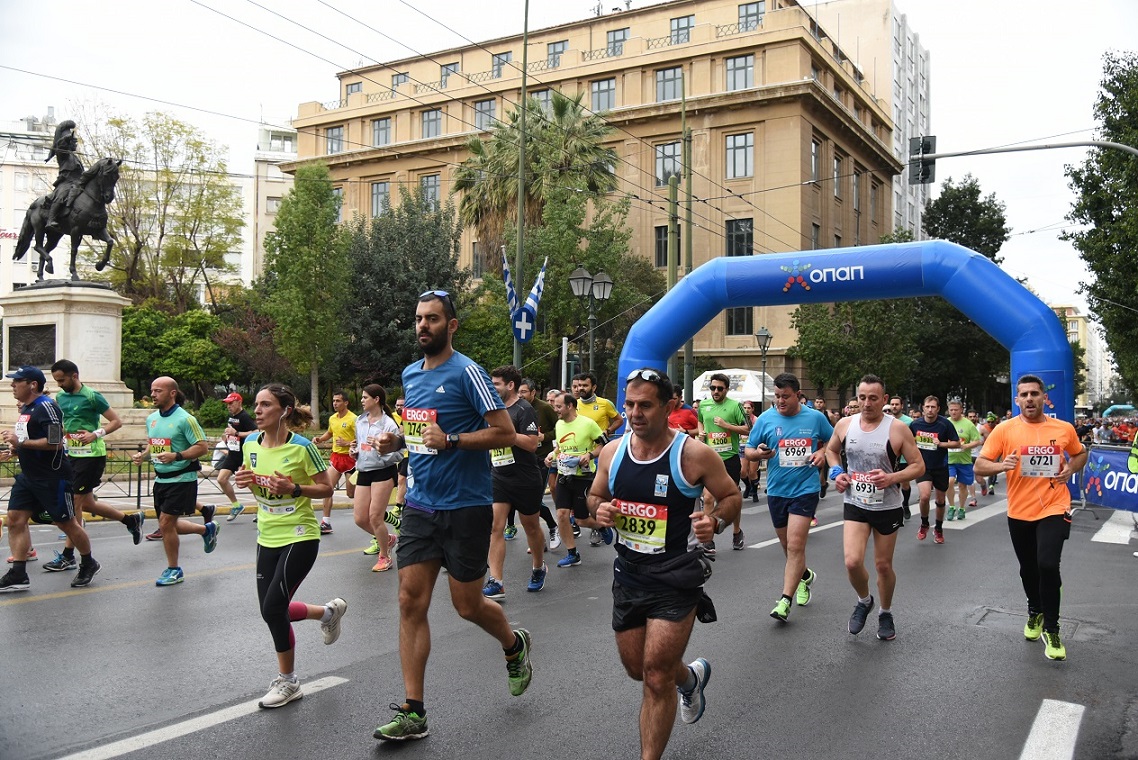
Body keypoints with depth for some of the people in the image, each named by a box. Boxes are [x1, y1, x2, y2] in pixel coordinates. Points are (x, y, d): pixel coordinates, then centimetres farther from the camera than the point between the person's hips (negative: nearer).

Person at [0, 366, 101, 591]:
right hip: (28, 476, 9)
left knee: (66, 522, 3)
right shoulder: (26, 408, 13)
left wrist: (20, 442, -22)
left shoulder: (47, 407, -18)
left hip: (52, 478, -9)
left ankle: (88, 564, 21)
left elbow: (55, 442, -25)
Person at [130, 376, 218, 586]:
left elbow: (202, 447, -17)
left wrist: (175, 456, -27)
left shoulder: (185, 419, -16)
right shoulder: (152, 419, 8)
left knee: (166, 523, -8)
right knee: (167, 524, 14)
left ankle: (174, 570, 10)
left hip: (181, 478, -8)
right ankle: (207, 529, 39)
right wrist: (143, 455, 0)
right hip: (161, 478, 8)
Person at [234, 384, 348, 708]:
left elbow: (326, 487, -9)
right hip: (267, 537, 7)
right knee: (272, 610, 9)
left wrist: (294, 489, -24)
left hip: (299, 537, -7)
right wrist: (245, 481, -6)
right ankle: (329, 611, 37)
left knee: (273, 608, -9)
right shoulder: (250, 443, 1)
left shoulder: (302, 447, -16)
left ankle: (287, 682, 12)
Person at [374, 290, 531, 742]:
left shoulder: (467, 373, -11)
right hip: (420, 505, 6)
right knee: (411, 602, 0)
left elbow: (505, 433, -13)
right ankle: (413, 713, 8)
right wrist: (395, 441, 6)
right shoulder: (410, 374, 11)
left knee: (467, 605, 5)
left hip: (465, 506, -6)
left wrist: (450, 440, -21)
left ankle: (515, 645, 38)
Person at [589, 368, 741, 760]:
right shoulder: (612, 452, -3)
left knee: (657, 677, -5)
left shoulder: (694, 454, -15)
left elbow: (732, 496, -2)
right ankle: (690, 676, 52)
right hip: (628, 572, 6)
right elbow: (595, 496, 12)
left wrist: (715, 521, -23)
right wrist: (599, 510, -11)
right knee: (637, 668, 19)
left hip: (676, 576, -5)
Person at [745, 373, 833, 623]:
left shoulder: (815, 417, -2)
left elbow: (833, 441, 13)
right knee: (788, 546, 16)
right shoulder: (765, 419, -2)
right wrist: (758, 454, -20)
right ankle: (805, 576, 45)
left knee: (795, 546, -12)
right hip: (776, 490, 3)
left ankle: (785, 600, -7)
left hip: (805, 489, -3)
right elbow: (748, 450, 3)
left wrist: (822, 452, -8)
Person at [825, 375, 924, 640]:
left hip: (887, 507, -1)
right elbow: (831, 450, 16)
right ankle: (864, 601, 18)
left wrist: (892, 478, -25)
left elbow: (918, 466, -8)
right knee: (852, 562, -14)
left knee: (883, 565, 11)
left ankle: (886, 613, 37)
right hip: (855, 504, 1)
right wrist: (836, 472, -2)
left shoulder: (898, 429, -12)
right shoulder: (844, 424, -3)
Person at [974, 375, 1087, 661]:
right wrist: (1002, 465, -25)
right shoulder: (1004, 430, -6)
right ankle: (1035, 612, 46)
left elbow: (1080, 454, 18)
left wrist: (1070, 469, -3)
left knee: (1048, 566, -17)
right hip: (1019, 512, 1)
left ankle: (1051, 630, 1)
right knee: (1028, 569, 17)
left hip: (1054, 509, -1)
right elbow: (979, 466, -5)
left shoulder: (1064, 428, -2)